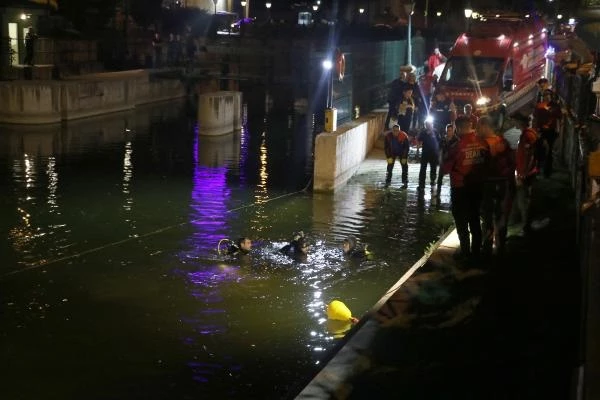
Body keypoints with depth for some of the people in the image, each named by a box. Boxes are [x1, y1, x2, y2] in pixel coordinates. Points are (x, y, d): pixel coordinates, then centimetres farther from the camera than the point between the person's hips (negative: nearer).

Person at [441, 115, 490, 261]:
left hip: (460, 188, -5)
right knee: (475, 219, 17)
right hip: (477, 187, 5)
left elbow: (446, 168, -14)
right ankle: (476, 251, 24)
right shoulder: (483, 143, -8)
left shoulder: (458, 146, -21)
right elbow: (488, 163, 4)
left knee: (461, 221, 8)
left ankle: (465, 252, 12)